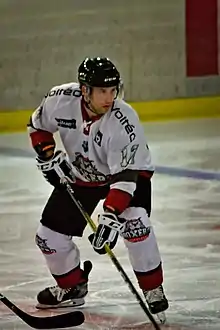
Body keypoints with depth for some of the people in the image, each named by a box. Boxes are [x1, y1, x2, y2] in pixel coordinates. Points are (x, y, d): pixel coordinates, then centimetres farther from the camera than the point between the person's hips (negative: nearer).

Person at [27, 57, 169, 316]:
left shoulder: (124, 121, -35)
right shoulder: (60, 99, -25)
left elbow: (125, 176, -38)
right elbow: (38, 125, -1)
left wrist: (110, 217, -45)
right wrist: (48, 156, -12)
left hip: (130, 171, -4)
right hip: (78, 175, 4)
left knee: (134, 222, -30)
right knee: (50, 234, 3)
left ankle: (153, 289, -12)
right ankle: (73, 286, 30)